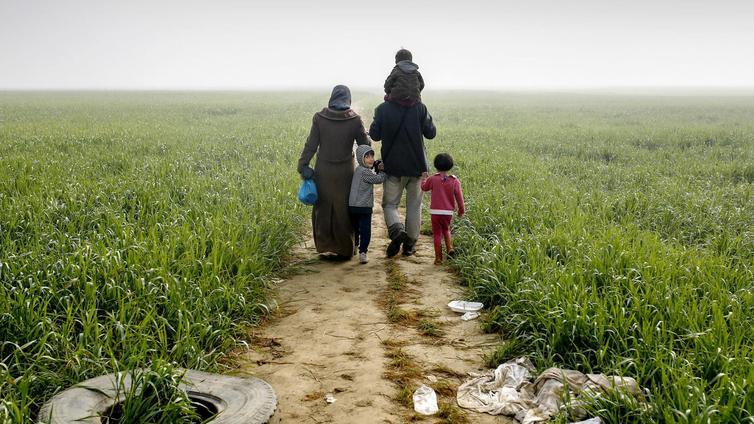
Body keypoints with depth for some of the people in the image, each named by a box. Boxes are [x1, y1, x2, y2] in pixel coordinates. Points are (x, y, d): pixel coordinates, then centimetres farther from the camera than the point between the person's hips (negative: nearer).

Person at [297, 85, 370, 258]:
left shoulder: (319, 118, -8)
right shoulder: (354, 120, -10)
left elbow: (311, 145, -7)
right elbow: (365, 145, -3)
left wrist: (303, 166, 0)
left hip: (323, 171, 0)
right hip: (345, 172, 0)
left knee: (323, 207, 16)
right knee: (343, 210, 11)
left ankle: (324, 244, 25)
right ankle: (345, 249, 20)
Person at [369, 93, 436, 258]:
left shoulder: (383, 109, -7)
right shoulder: (419, 107, -8)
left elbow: (374, 135, -2)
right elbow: (431, 133, -3)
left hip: (393, 166, -1)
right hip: (416, 165, 1)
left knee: (389, 204, 11)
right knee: (414, 206, 13)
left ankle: (397, 231, -16)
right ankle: (409, 244, 19)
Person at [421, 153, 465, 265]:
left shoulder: (432, 179, -6)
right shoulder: (454, 181, -4)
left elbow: (424, 187, 14)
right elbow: (459, 196, -1)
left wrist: (424, 178, 34)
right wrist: (461, 210, 13)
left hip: (435, 212, -2)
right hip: (448, 212, 2)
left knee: (437, 234, 7)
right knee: (446, 230, 27)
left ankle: (438, 258, 7)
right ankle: (450, 248, 6)